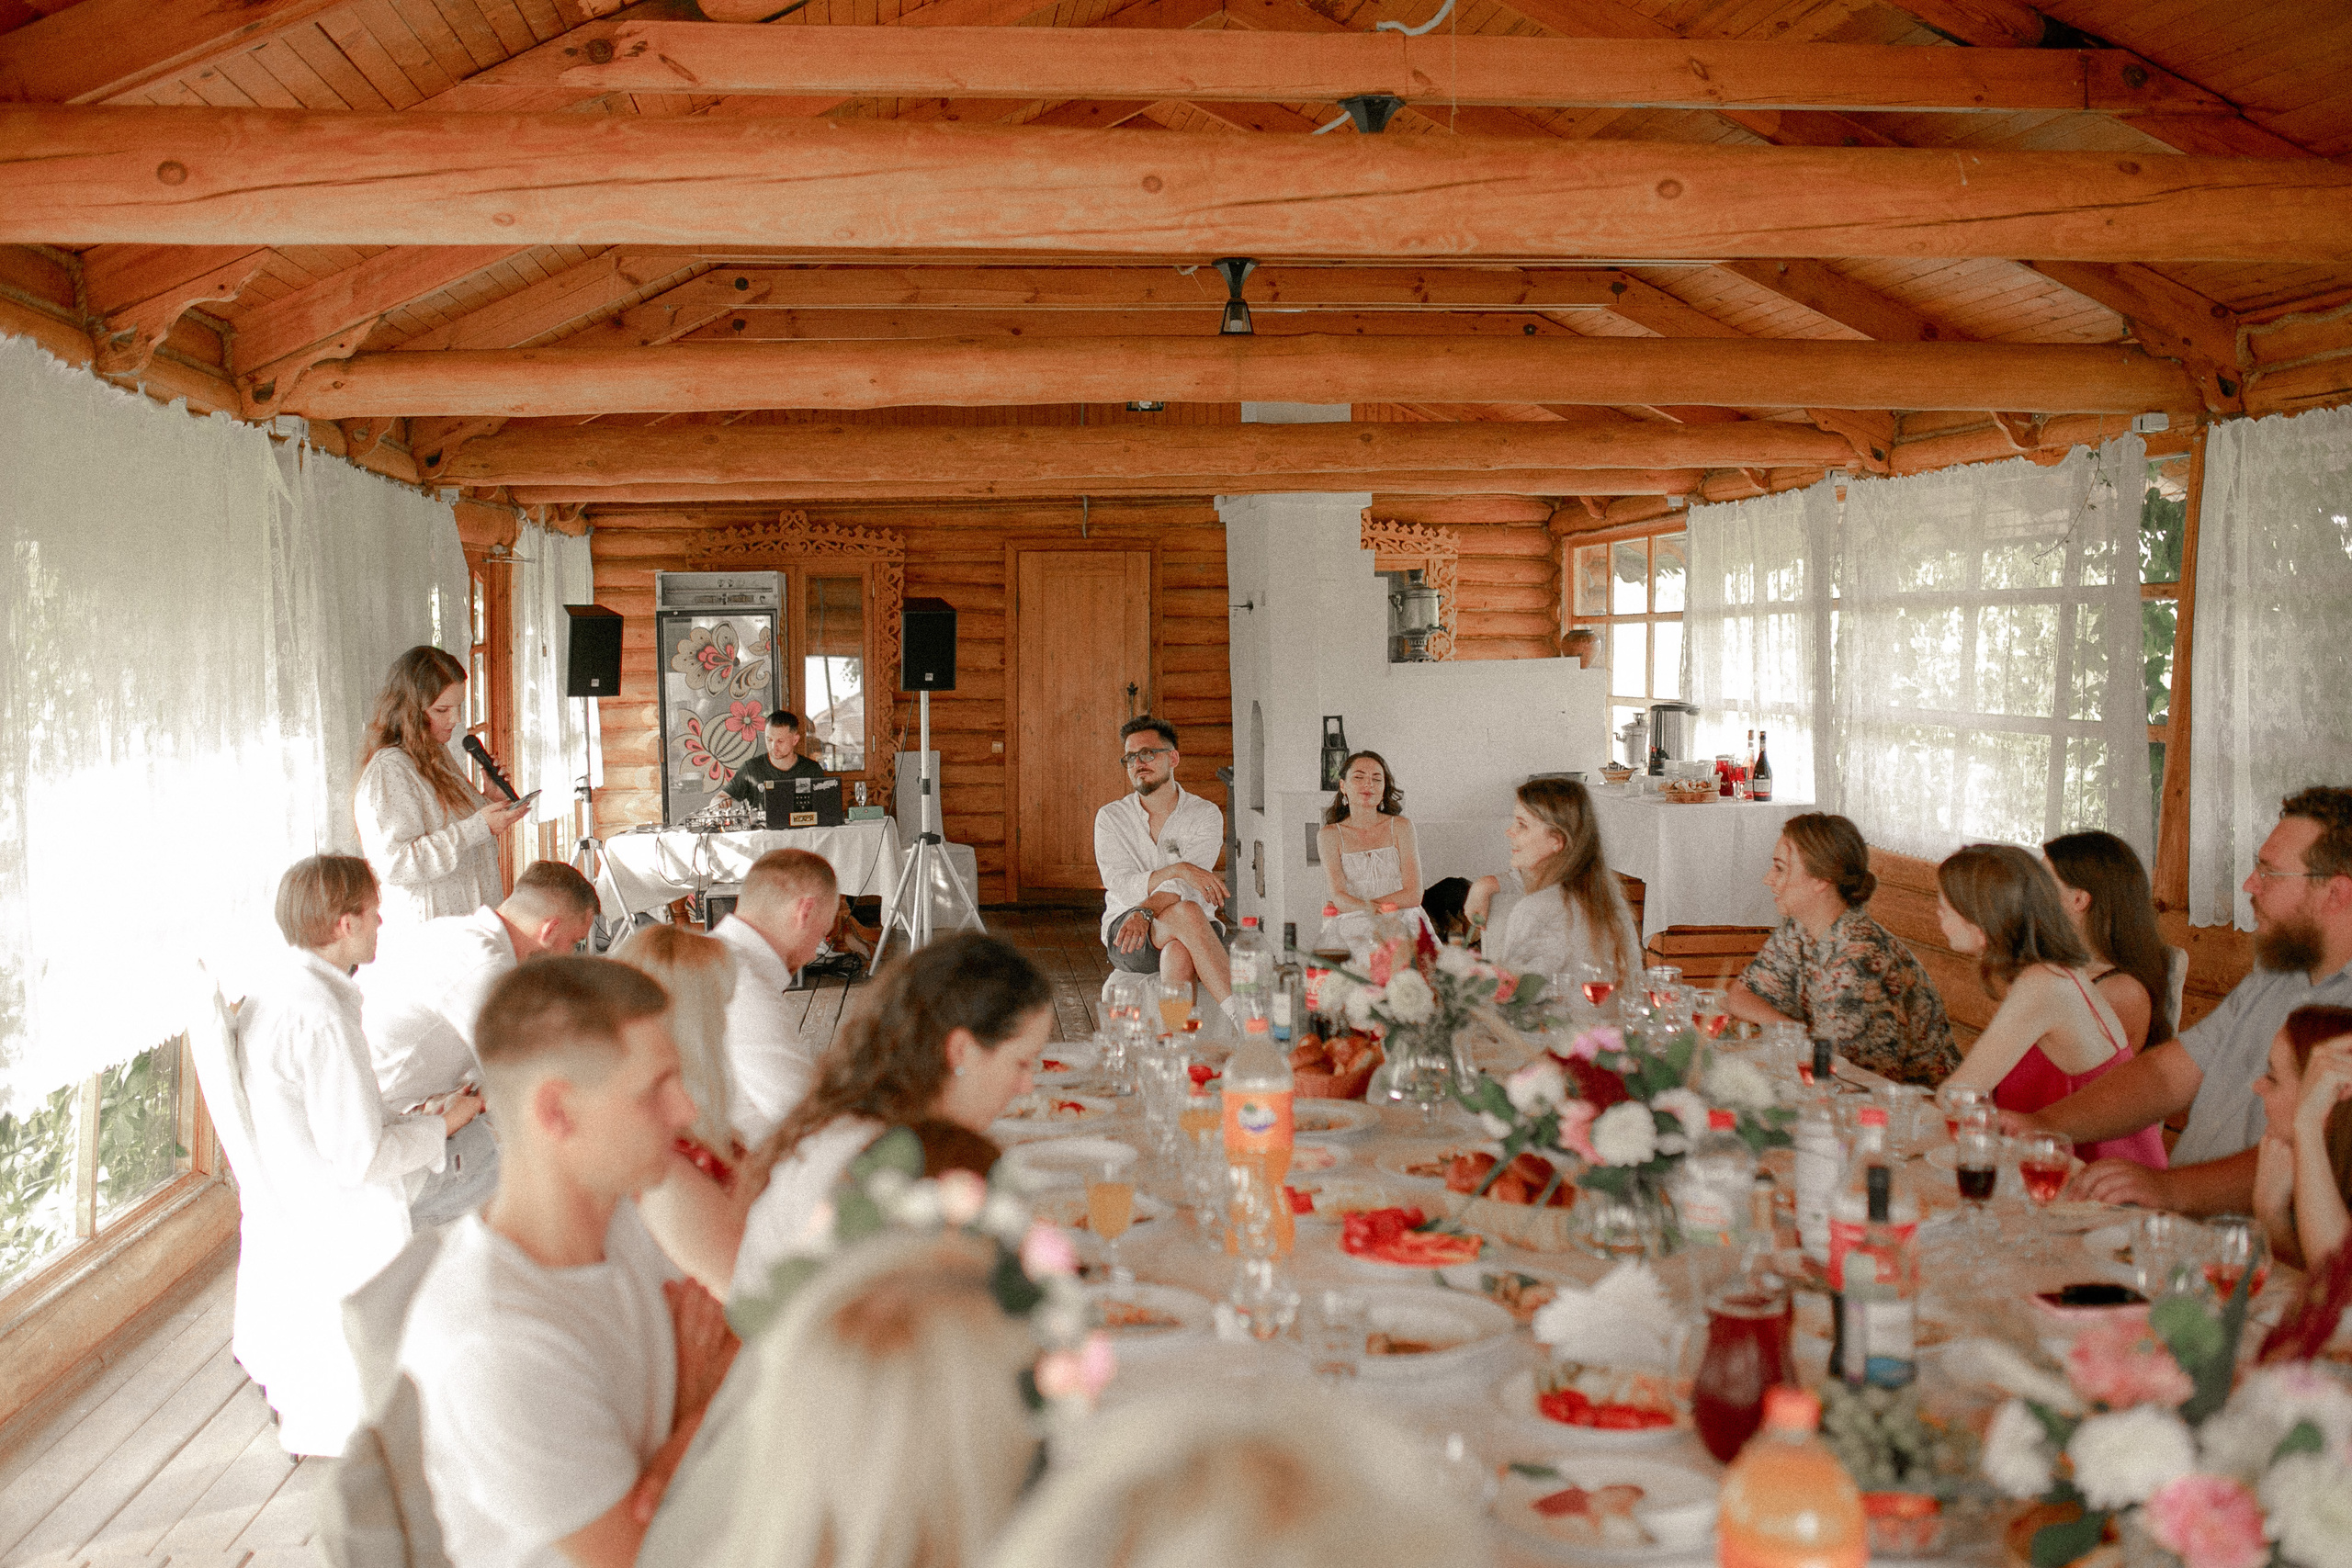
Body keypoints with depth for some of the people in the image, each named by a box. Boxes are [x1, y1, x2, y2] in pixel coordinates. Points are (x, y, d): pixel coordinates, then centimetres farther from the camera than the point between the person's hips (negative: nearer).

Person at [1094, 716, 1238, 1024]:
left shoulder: (1205, 815, 3)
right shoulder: (1111, 818, 6)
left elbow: (1182, 886, -11)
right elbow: (1121, 885, -10)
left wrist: (1145, 911, -31)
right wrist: (1178, 870, -26)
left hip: (1189, 933, 0)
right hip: (1125, 931, 0)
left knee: (1179, 953, -39)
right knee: (1186, 912, -35)